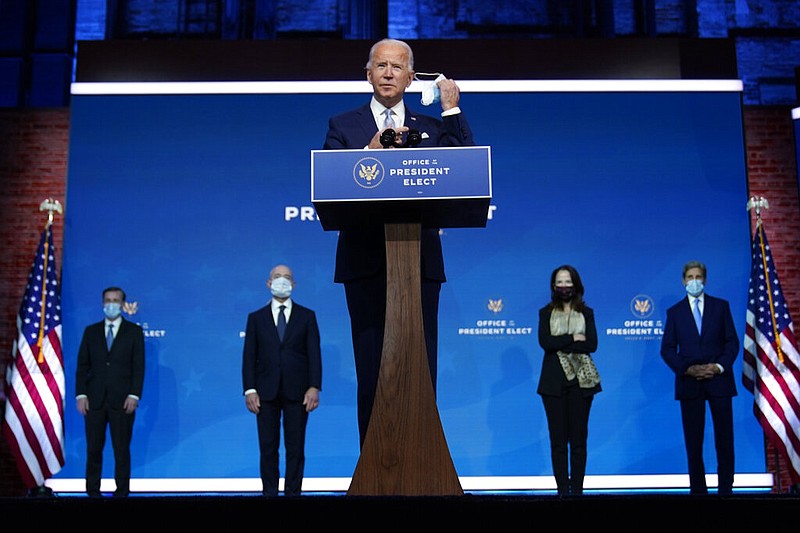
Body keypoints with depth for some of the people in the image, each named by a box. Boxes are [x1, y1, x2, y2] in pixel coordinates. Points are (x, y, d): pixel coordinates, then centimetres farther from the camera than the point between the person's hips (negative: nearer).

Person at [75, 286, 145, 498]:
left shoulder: (134, 331, 4)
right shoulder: (91, 331, 11)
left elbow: (138, 367, -1)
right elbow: (82, 365, 7)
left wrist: (134, 395, -10)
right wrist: (81, 394, -2)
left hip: (122, 400, -2)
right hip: (94, 399, 2)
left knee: (122, 449, 3)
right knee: (93, 448, 5)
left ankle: (122, 492, 11)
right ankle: (93, 491, 15)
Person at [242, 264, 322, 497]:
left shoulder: (307, 316, 7)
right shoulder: (256, 318, 9)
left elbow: (314, 353, 1)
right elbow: (249, 356, 4)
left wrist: (314, 387, -9)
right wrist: (250, 390, -6)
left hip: (297, 392, 0)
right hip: (266, 392, 1)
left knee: (295, 448, 2)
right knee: (268, 448, 3)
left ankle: (293, 492, 9)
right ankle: (269, 492, 10)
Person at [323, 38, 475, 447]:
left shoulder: (431, 128, 16)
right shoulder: (343, 127, 10)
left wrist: (453, 111, 0)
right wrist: (370, 152, -15)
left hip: (420, 263, 2)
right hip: (367, 264, -1)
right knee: (373, 375, 2)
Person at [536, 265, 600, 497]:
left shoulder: (586, 313, 9)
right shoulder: (546, 313, 8)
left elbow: (592, 345, -5)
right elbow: (544, 342, -8)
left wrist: (559, 344, -10)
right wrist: (572, 338, -10)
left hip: (580, 380, 0)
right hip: (554, 381, 0)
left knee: (579, 438, 1)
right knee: (558, 438, 0)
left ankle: (577, 489, 7)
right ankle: (562, 490, 5)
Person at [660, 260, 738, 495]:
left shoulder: (721, 306, 8)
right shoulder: (674, 312, 8)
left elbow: (732, 342, 4)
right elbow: (667, 349, 4)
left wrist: (719, 366, -10)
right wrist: (687, 369, -10)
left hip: (719, 380, 0)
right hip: (689, 383, 0)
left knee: (724, 438, 1)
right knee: (693, 441, 3)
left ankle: (725, 488, 9)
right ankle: (697, 489, 9)